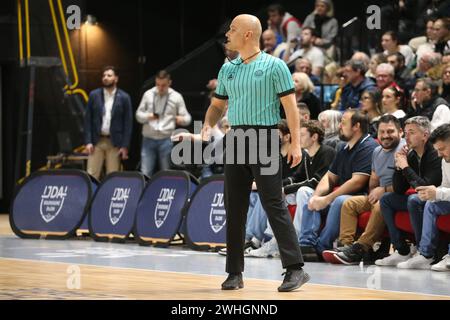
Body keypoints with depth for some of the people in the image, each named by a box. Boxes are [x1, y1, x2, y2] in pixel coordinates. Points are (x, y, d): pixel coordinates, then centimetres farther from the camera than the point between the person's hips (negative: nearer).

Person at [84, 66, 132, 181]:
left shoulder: (124, 97, 0)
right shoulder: (94, 95, 5)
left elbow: (128, 123, 0)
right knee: (91, 175, -2)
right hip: (96, 141, 2)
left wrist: (125, 146, -6)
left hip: (115, 142, -1)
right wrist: (88, 141, -3)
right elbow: (88, 120, 5)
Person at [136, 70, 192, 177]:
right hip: (148, 139, 1)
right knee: (145, 173, -2)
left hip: (166, 140, -1)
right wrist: (147, 116, -13)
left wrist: (182, 119, -22)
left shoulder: (176, 97, 2)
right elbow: (138, 114, 10)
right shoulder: (148, 94, 6)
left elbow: (187, 118, 3)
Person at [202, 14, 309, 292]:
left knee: (274, 205, -11)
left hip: (264, 141, -6)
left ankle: (295, 269, -10)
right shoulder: (227, 69, 15)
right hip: (235, 141, 6)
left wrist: (296, 143, -14)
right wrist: (208, 126, 2)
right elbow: (218, 104, 22)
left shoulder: (274, 66, -3)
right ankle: (235, 272, 11)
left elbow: (290, 105, -7)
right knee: (234, 209, 5)